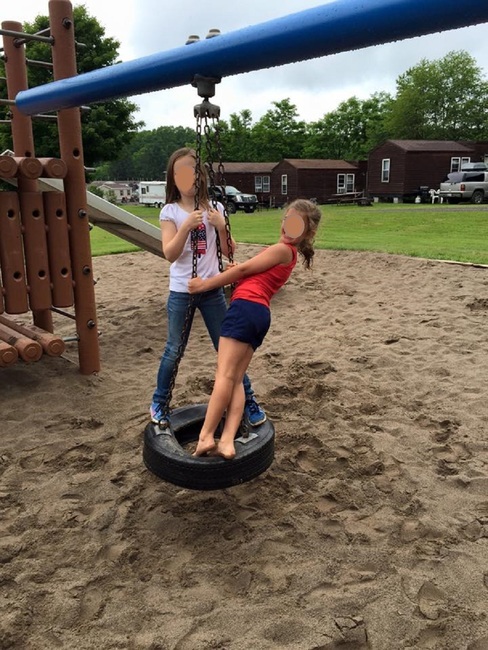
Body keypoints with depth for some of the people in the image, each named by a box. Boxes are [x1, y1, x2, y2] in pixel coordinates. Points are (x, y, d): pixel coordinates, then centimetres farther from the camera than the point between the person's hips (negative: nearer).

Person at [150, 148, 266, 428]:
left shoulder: (215, 208, 2)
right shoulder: (170, 212, -3)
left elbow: (228, 252, 1)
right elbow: (170, 254, -14)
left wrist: (221, 226, -15)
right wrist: (186, 226, -26)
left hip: (212, 290, 1)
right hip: (181, 292, -1)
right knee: (174, 351, 8)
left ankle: (248, 400, 21)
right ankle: (159, 403, 28)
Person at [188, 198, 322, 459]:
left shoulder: (282, 249, -2)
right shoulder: (288, 252, 27)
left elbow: (243, 269, -3)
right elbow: (251, 274, 24)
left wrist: (204, 284, 3)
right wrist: (234, 272, 3)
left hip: (246, 308, -10)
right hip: (260, 314, 10)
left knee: (225, 375, -13)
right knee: (236, 379, 2)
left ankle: (206, 436, -14)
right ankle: (227, 441, -6)